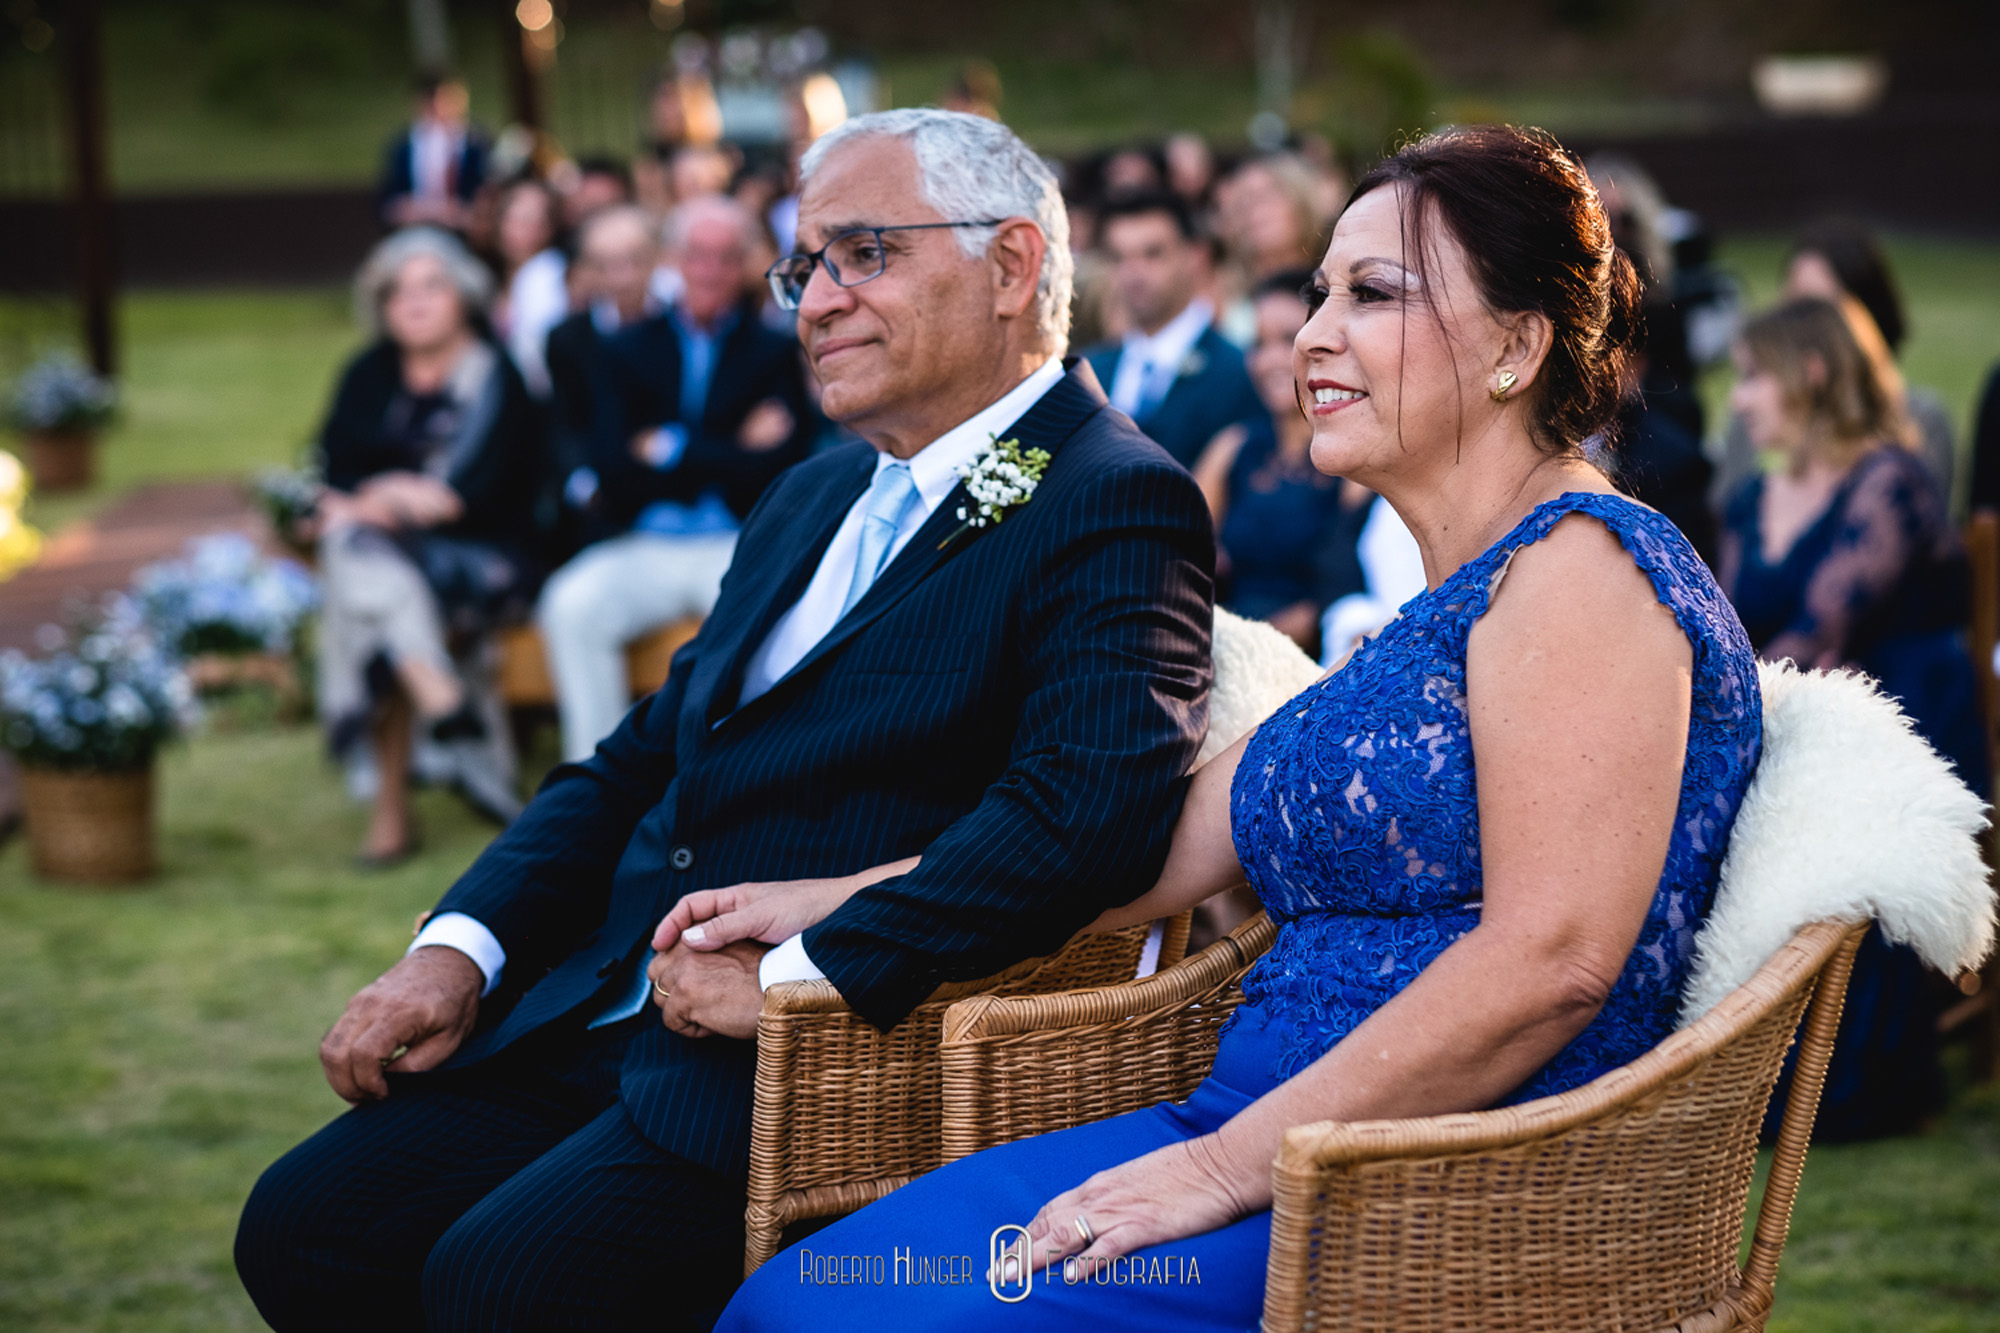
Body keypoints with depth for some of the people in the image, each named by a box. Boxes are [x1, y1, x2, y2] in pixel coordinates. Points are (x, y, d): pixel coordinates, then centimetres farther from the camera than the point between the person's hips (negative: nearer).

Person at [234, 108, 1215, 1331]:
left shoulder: (1117, 507, -8)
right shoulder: (812, 500, 22)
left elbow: (1088, 814, -23)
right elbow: (644, 758, 22)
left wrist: (794, 973, -23)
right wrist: (458, 950, 5)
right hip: (607, 1021, 8)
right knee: (304, 1229, -4)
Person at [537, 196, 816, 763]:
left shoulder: (776, 350, 8)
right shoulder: (630, 348, 14)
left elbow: (775, 468, -5)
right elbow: (611, 467, 0)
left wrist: (669, 450, -4)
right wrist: (733, 452, -6)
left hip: (738, 546, -2)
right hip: (642, 545, 2)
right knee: (572, 605, -28)